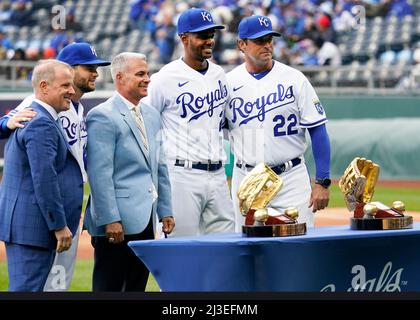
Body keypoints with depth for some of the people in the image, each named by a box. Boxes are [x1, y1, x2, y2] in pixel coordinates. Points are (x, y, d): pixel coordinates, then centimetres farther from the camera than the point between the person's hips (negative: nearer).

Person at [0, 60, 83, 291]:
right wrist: (60, 225, -18)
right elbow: (44, 179, -21)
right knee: (27, 289, -9)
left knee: (25, 289, 12)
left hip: (21, 224, 11)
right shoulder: (42, 124, -15)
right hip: (33, 226, -11)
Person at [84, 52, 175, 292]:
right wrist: (110, 219, -20)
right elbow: (99, 173, -15)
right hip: (117, 223, -8)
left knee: (137, 288, 10)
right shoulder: (102, 117, -10)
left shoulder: (152, 115, 16)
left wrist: (165, 211, 15)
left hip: (146, 219, 8)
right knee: (108, 289, -5)